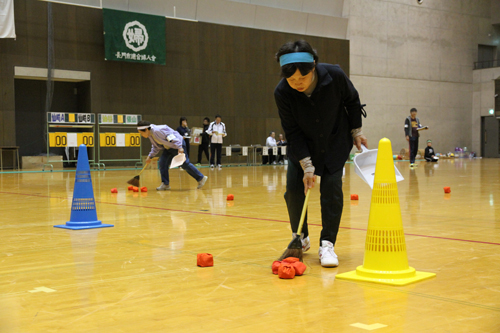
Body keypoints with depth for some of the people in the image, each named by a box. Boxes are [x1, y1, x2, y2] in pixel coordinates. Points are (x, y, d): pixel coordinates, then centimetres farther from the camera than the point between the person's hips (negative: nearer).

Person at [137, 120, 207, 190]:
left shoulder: (158, 130, -27)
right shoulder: (150, 135, 4)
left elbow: (172, 137, -30)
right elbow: (156, 147, 16)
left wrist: (179, 148, -34)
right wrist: (150, 156, 11)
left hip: (178, 145, -9)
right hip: (168, 147, 9)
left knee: (185, 164, -4)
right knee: (162, 163, -2)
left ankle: (201, 178, 10)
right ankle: (165, 184, 3)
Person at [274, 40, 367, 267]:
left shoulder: (335, 76, -27)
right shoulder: (282, 92, -26)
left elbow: (352, 101, -5)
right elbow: (293, 132, -19)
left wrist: (356, 132, 1)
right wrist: (307, 166, -21)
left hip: (335, 142, -1)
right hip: (303, 145, 1)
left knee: (332, 187, -11)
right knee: (294, 189, -4)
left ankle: (327, 244, -1)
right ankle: (300, 238, 20)